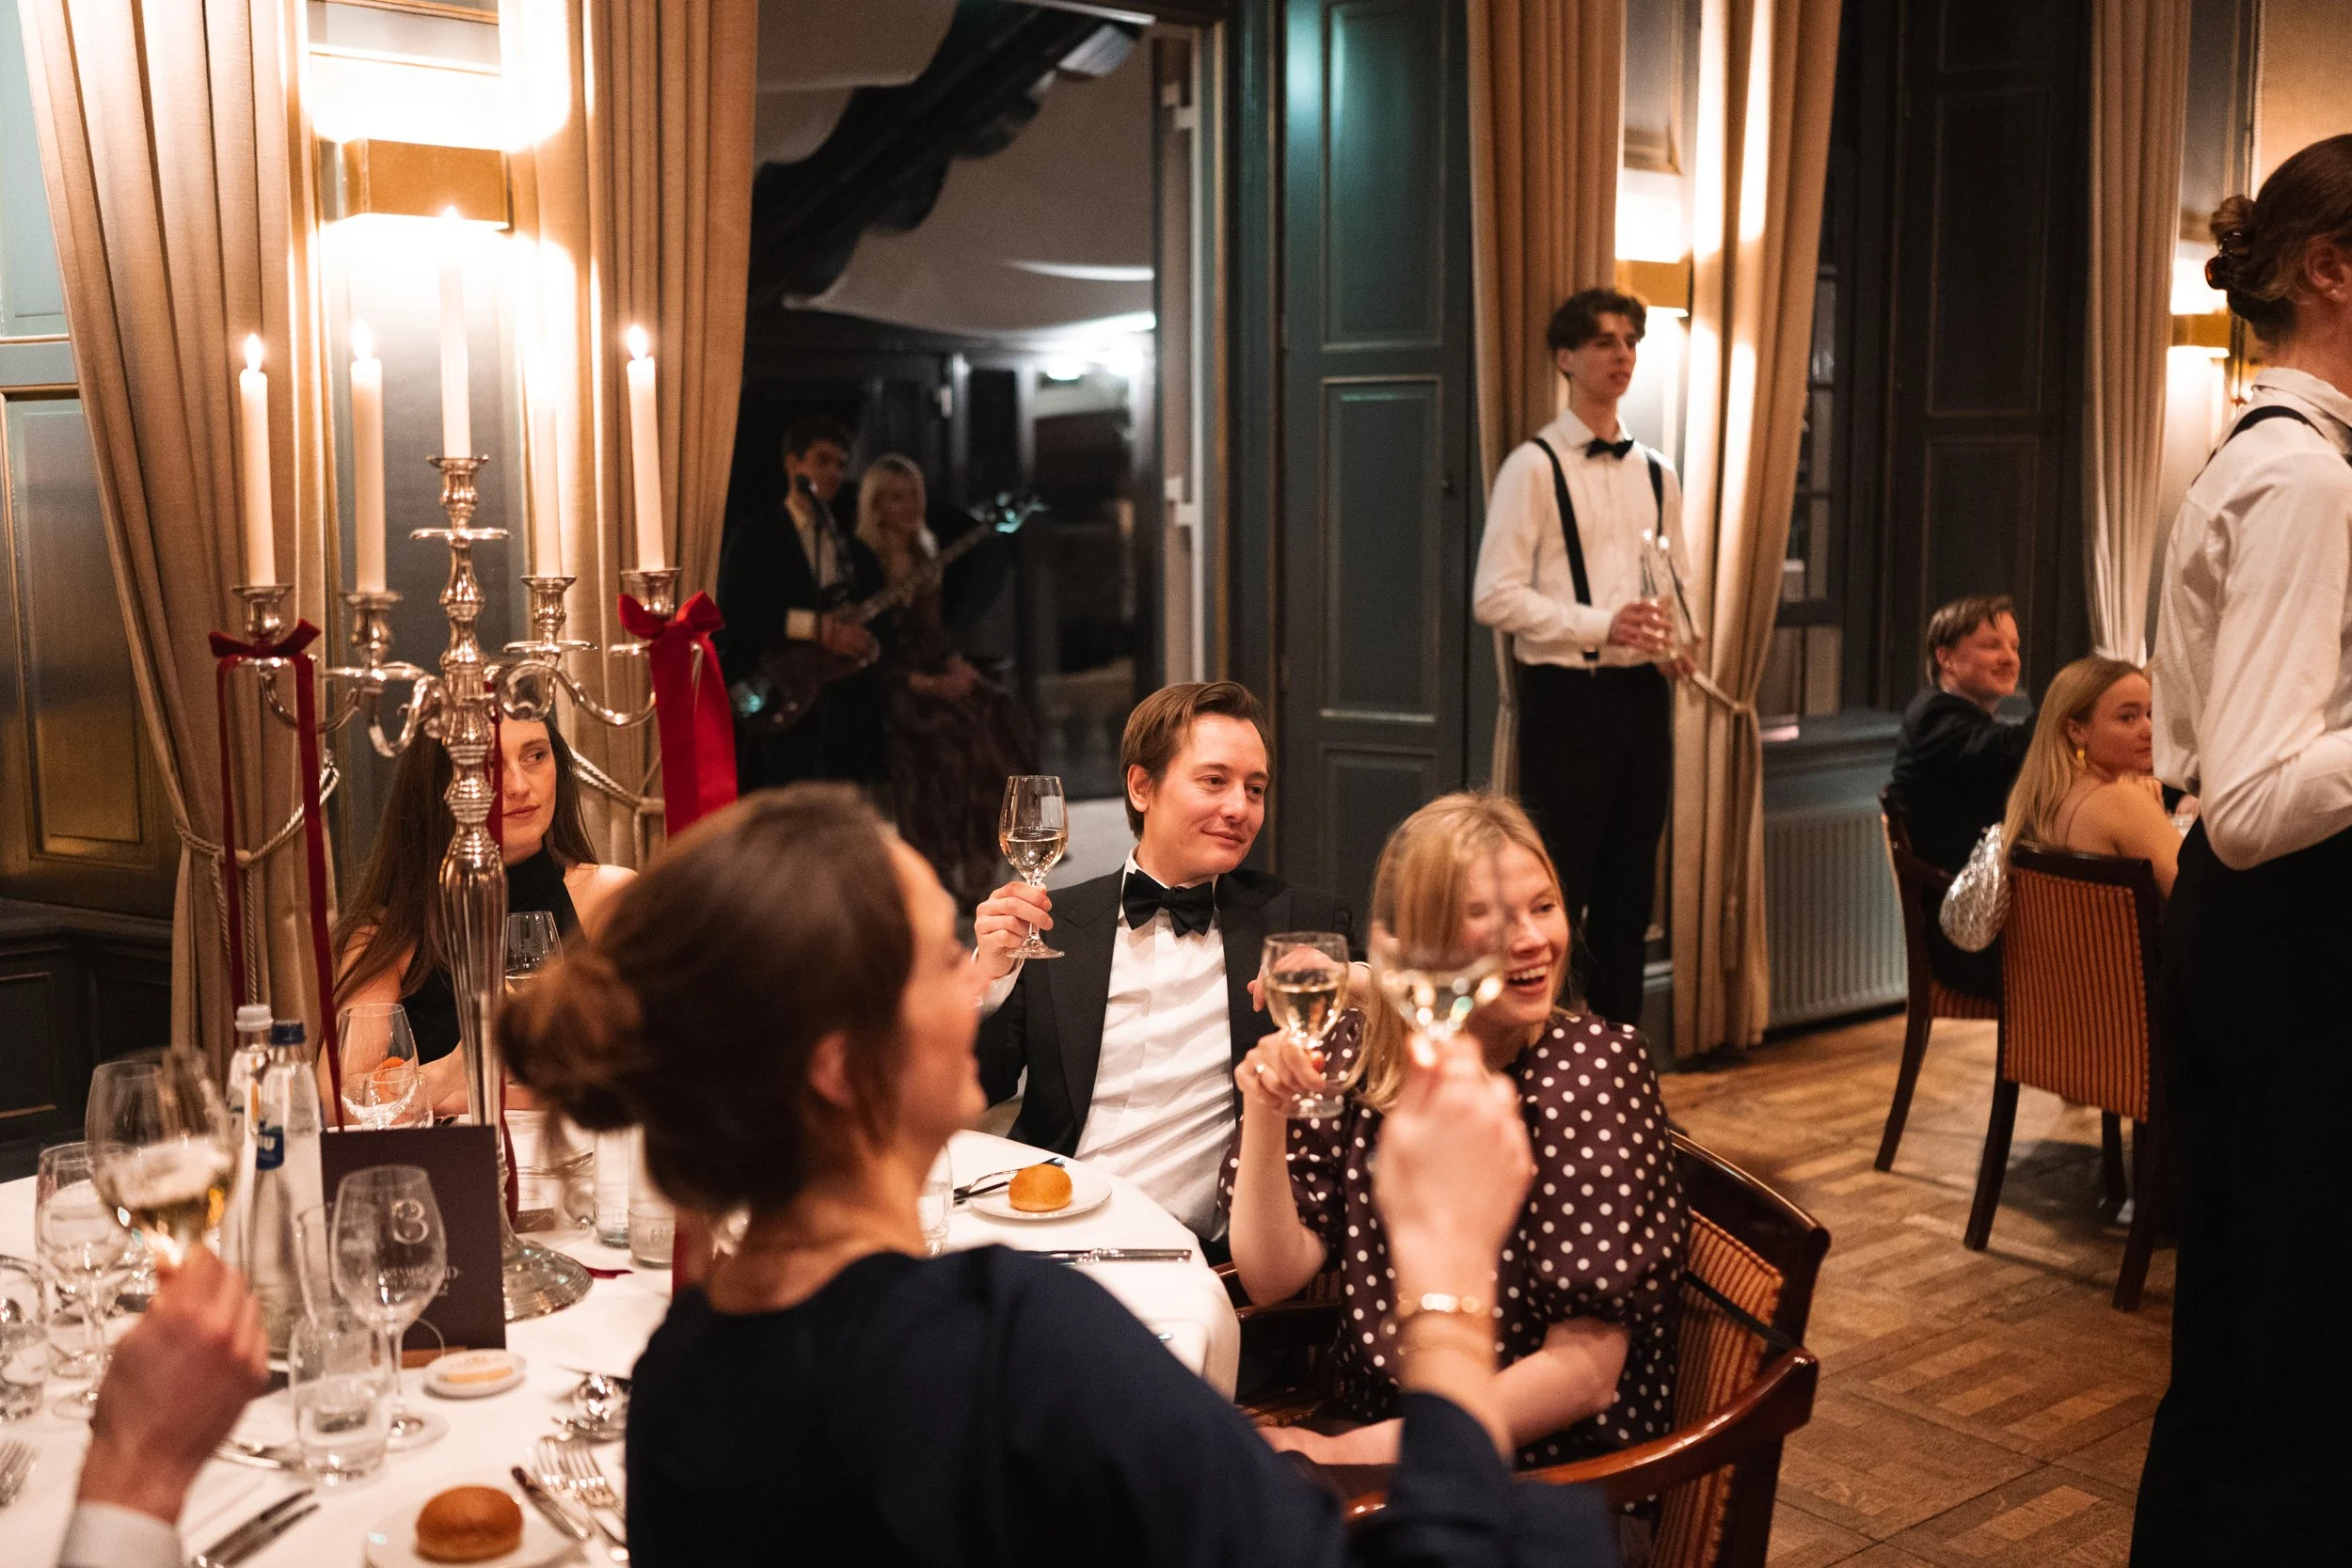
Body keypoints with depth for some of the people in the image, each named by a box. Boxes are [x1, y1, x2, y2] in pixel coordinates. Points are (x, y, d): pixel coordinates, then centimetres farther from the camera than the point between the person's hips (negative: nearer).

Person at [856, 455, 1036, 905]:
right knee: (958, 727, -29)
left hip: (936, 671, 7)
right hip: (891, 684, -7)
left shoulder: (925, 553, 13)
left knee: (998, 711, -18)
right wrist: (924, 684, -18)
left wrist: (955, 664, -1)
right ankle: (957, 867, -18)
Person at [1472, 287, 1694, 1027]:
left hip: (1643, 693, 6)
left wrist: (1678, 641, -1)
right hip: (1566, 695, -6)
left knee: (1629, 889, 11)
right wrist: (1600, 625, -21)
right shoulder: (1534, 467, -5)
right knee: (1556, 891, -3)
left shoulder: (1656, 473, 14)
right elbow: (1494, 596, -13)